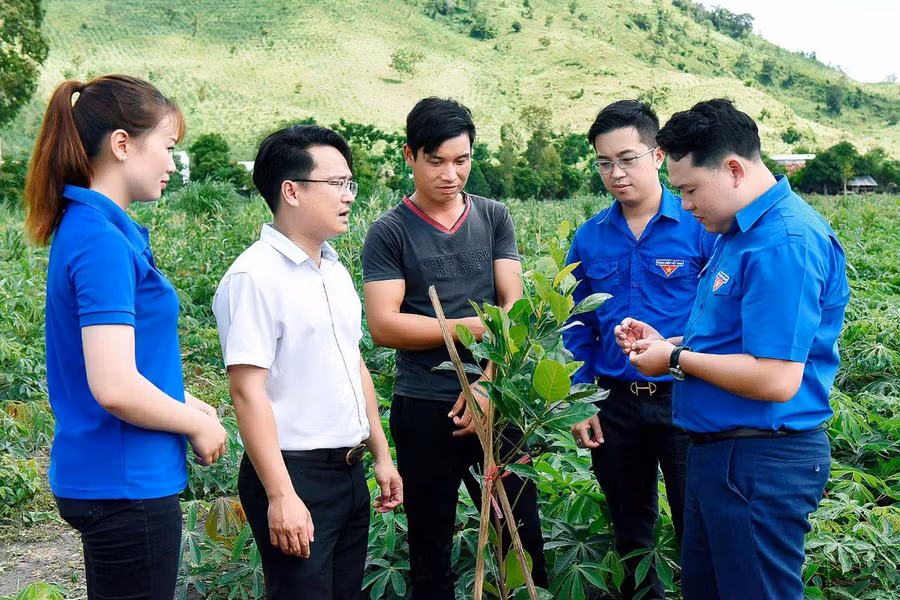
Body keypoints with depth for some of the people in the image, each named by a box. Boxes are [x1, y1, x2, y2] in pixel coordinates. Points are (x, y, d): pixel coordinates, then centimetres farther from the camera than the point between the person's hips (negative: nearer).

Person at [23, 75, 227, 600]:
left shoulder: (86, 227, 10)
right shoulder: (102, 242, -20)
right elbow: (114, 387, -26)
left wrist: (184, 402, 11)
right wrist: (197, 425, -11)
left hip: (103, 476, 10)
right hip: (125, 484, -9)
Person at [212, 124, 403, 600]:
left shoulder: (335, 269, 11)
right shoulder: (255, 276, -15)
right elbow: (247, 390, -20)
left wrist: (381, 454, 19)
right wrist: (280, 495, -22)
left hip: (349, 471, 8)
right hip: (293, 473, -8)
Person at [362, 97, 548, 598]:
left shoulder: (494, 218, 7)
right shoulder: (390, 232, -2)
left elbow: (513, 307, 0)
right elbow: (384, 325, -10)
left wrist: (487, 383, -11)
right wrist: (474, 327, -11)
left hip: (494, 400, 2)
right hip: (425, 409, -2)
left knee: (525, 531, 7)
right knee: (431, 545, 9)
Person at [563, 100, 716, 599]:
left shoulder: (699, 225, -8)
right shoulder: (589, 237, 4)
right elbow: (578, 330, 11)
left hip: (684, 401, -4)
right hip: (614, 403, 4)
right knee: (630, 533, 17)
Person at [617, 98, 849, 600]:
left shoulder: (783, 242, -22)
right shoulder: (740, 232, 11)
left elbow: (777, 380, -28)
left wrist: (676, 360, -16)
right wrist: (664, 342, 6)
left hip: (762, 465, -10)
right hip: (718, 452, 10)